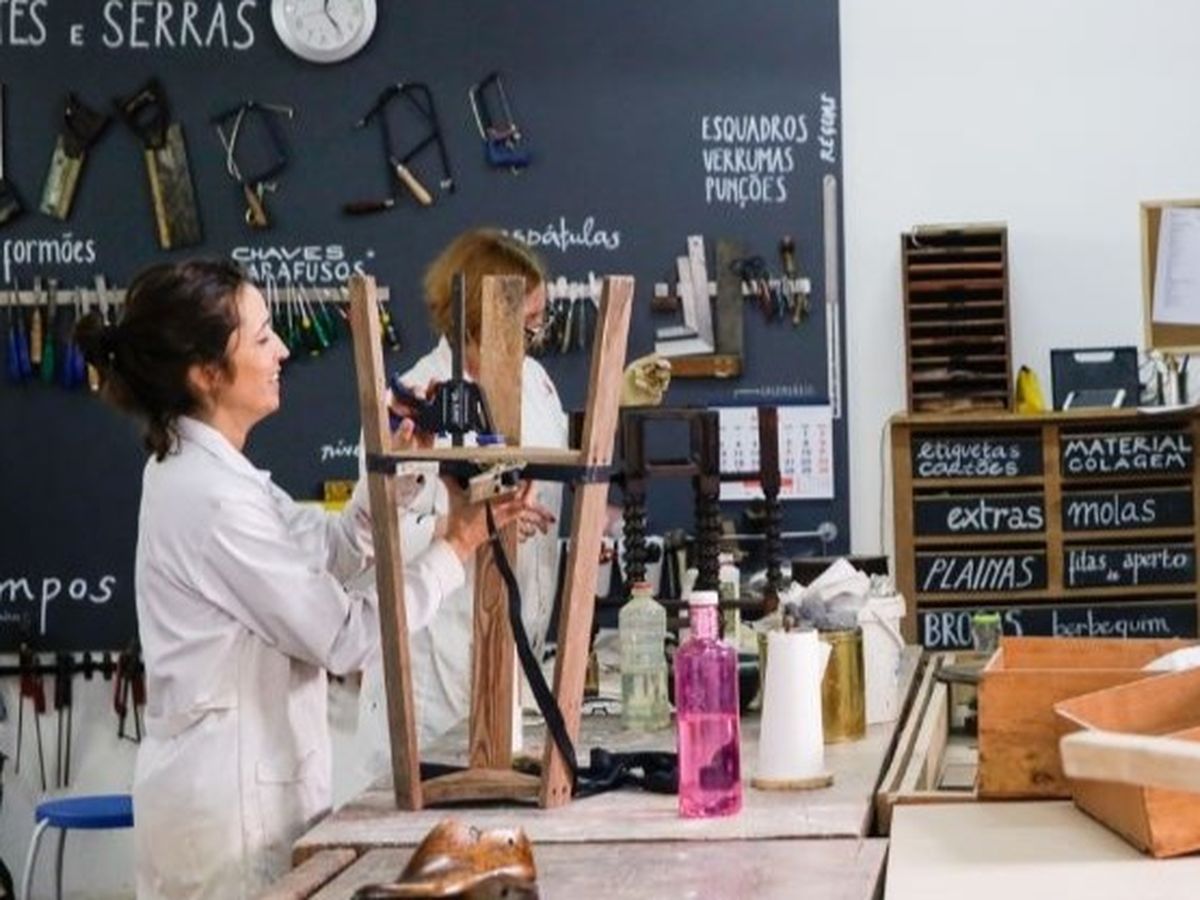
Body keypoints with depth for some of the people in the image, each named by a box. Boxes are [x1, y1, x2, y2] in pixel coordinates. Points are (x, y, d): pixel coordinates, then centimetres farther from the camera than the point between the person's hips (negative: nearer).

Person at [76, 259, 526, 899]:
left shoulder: (198, 469, 7)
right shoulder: (212, 500, -23)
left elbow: (333, 550, 13)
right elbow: (344, 638, -18)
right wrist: (456, 547, -9)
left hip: (242, 776, 10)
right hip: (230, 793, -10)